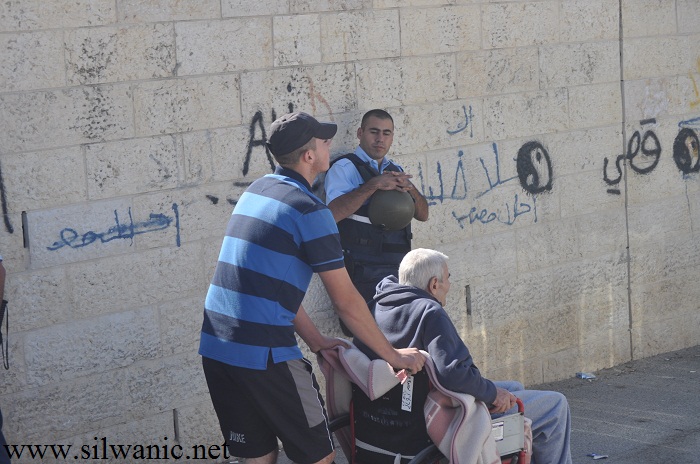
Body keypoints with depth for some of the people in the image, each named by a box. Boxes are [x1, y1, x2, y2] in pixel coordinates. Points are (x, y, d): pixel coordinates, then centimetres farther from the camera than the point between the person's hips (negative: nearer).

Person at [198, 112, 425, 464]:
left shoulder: (255, 192, 14)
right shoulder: (309, 209, -10)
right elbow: (346, 303, -8)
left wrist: (314, 339, 24)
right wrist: (393, 355, 3)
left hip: (214, 348, 8)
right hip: (264, 355, -8)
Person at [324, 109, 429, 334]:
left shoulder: (396, 171, 19)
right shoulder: (345, 167, -3)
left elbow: (423, 214, 13)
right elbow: (333, 213, -19)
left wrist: (410, 189, -7)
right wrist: (374, 185, -23)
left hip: (398, 267, 7)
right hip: (362, 271, -6)